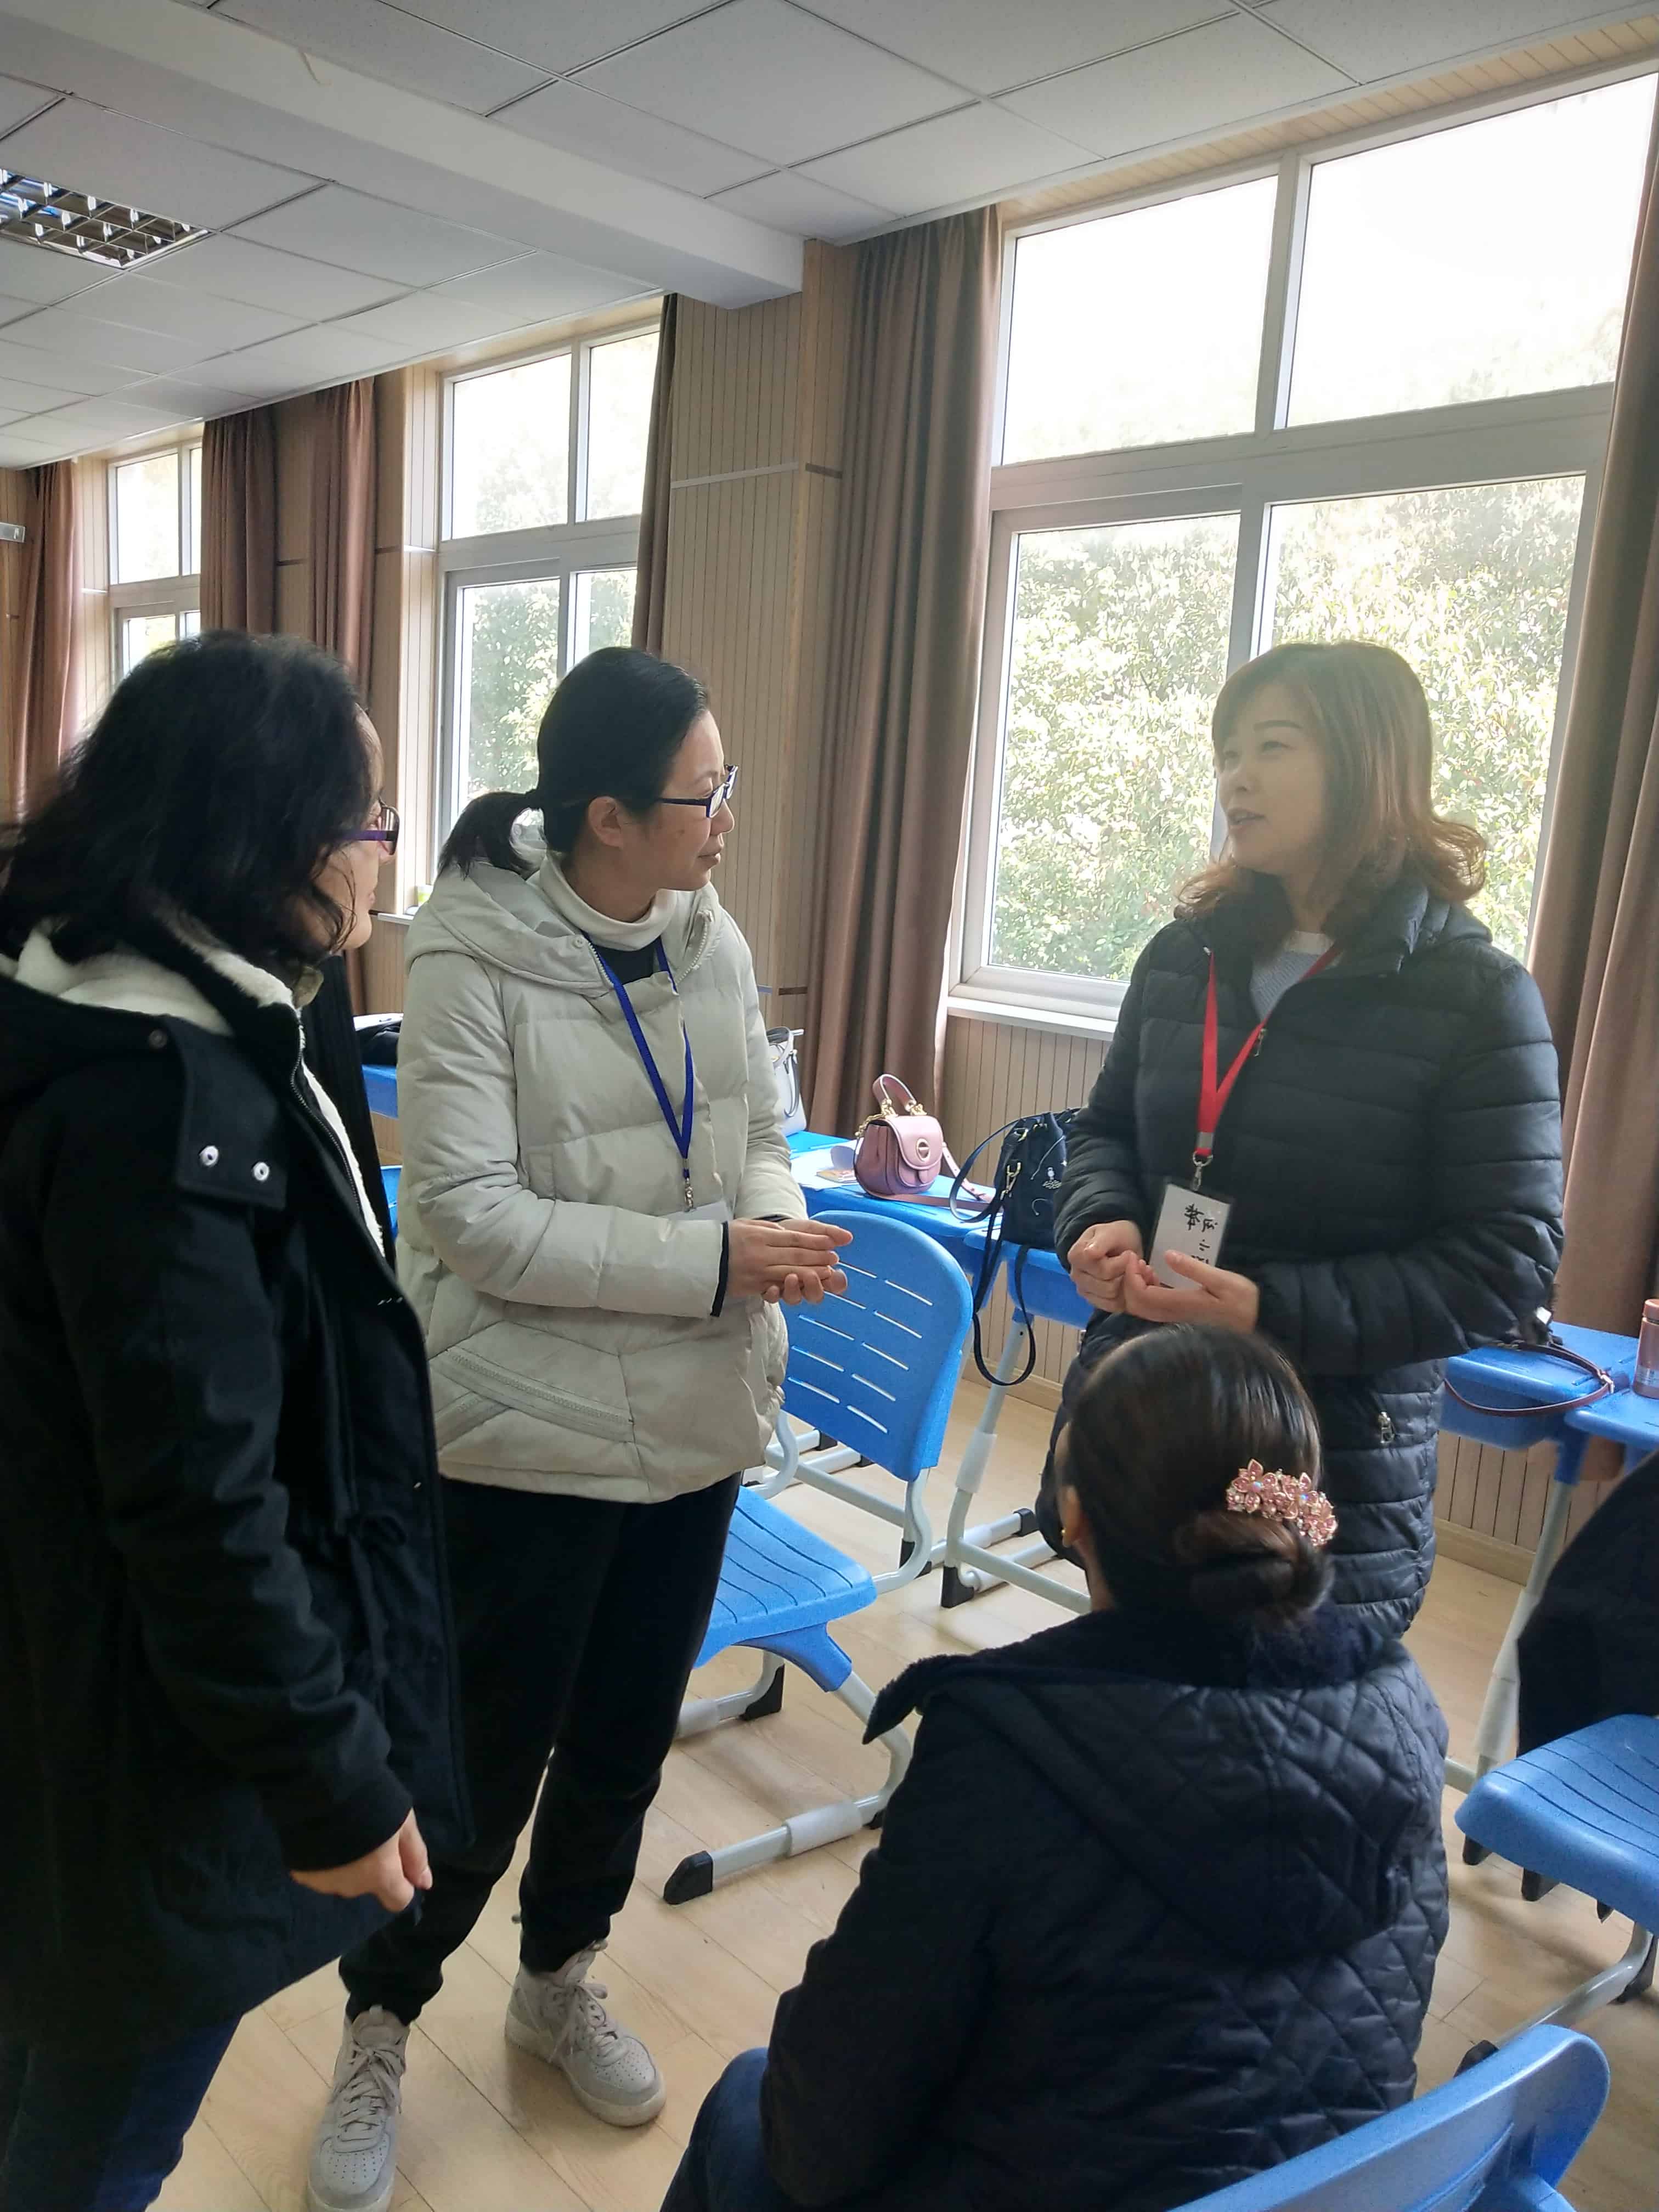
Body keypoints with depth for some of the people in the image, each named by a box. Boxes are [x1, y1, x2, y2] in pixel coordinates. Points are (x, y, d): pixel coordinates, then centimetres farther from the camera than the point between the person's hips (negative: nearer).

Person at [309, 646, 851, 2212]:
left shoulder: (713, 939, 0)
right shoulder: (471, 961, -17)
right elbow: (472, 1215, -21)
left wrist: (773, 1221, -13)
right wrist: (712, 1259, -24)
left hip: (696, 1418, 6)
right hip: (533, 1431, -5)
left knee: (626, 1733, 20)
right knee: (492, 1751, 8)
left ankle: (558, 1981, 46)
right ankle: (379, 2025, 35)